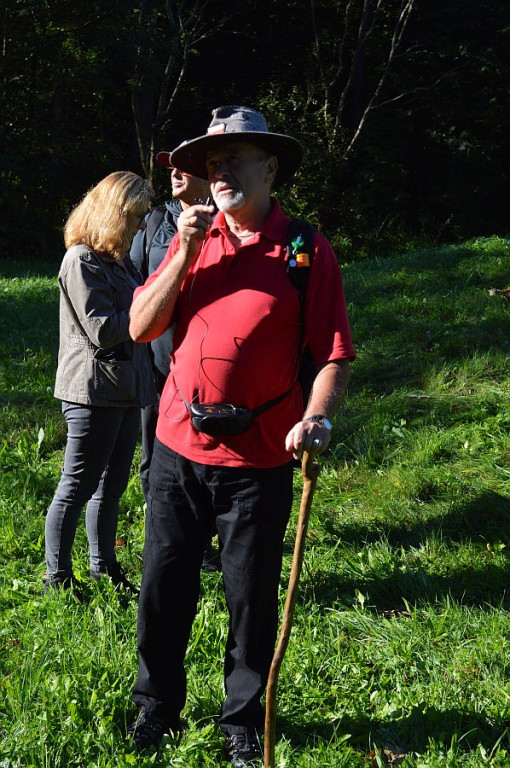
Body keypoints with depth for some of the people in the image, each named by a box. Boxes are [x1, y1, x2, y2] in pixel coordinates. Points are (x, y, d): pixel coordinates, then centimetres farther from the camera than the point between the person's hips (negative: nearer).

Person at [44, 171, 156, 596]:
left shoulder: (119, 260, 15)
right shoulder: (82, 261, -14)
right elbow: (102, 330, -19)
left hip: (124, 389, 9)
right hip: (94, 390, -9)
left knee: (111, 485, 16)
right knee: (77, 488, -2)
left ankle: (104, 570, 26)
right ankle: (57, 579, 6)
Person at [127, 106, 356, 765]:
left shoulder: (305, 251, -4)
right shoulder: (193, 238, 8)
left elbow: (334, 355, -6)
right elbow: (141, 328, 2)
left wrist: (316, 419, -24)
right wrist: (186, 254, -9)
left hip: (257, 460, -3)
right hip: (178, 446, 3)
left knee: (252, 599, 7)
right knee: (162, 588, 11)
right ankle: (156, 706, 31)